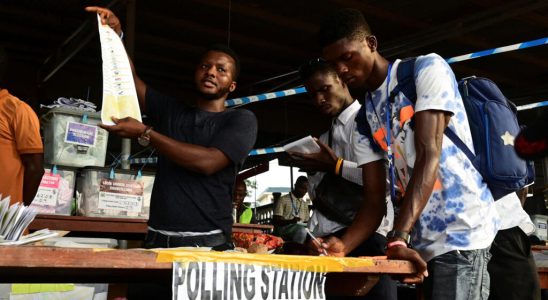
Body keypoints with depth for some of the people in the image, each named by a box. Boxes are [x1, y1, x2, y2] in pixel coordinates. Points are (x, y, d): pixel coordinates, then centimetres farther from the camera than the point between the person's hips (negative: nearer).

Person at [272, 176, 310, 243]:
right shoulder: (283, 200, 5)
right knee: (301, 230, -38)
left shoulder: (304, 204, 25)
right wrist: (291, 221, -20)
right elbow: (275, 221, -3)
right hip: (283, 228, -5)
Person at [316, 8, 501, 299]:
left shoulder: (427, 69, -6)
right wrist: (343, 246, -13)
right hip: (422, 241, 6)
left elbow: (429, 156, -18)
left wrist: (398, 237, -28)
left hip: (462, 231, -6)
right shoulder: (363, 121, 11)